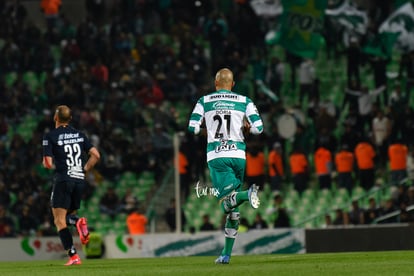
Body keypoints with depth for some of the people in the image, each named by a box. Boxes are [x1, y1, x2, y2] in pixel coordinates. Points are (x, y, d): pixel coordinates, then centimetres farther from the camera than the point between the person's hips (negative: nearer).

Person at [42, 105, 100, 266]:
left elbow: (48, 163, -8)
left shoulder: (50, 136, -4)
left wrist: (50, 165, 15)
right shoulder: (79, 135, 12)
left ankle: (73, 256, -16)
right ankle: (78, 221, -16)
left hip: (63, 179, -5)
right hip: (79, 180, 5)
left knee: (59, 220, -2)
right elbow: (95, 155, 8)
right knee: (68, 215, 21)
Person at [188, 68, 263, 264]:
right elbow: (258, 128, -1)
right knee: (232, 208, 10)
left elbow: (193, 128, 0)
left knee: (227, 202, -7)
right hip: (238, 155, 2)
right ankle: (227, 254, 9)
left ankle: (247, 194, -40)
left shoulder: (204, 101, 7)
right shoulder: (244, 101, 8)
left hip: (216, 156, -2)